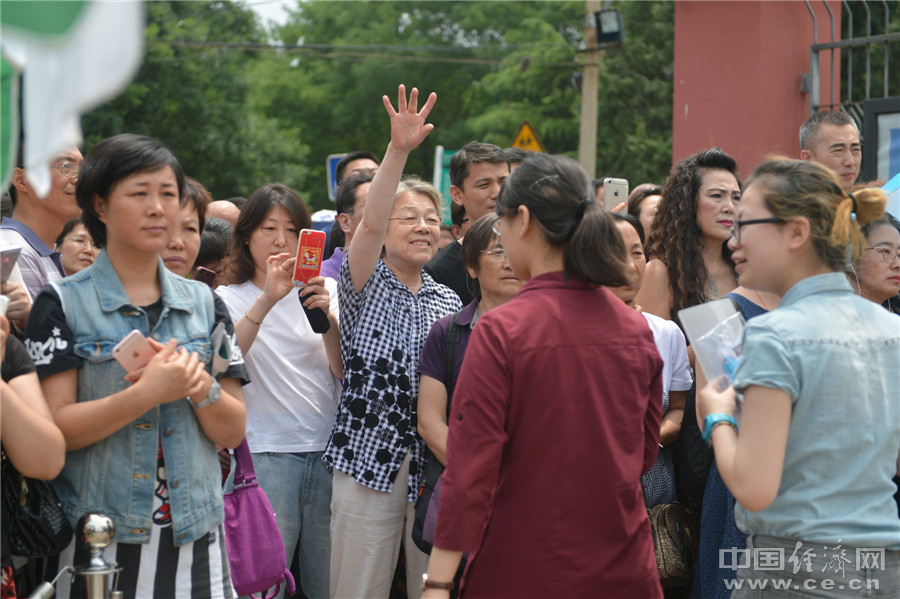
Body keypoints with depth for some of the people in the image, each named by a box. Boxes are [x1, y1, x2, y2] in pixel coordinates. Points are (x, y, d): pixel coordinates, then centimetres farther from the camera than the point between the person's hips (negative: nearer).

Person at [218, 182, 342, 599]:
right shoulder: (229, 298, 6)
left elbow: (346, 372, 3)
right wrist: (267, 300, -24)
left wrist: (327, 315, -14)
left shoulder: (324, 291, 13)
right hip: (264, 456, -2)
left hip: (327, 453, 3)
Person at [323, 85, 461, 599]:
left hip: (435, 465, 4)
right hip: (370, 459, -3)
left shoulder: (449, 302, 13)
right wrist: (398, 151, -30)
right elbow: (370, 224, -18)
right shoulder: (366, 286, 1)